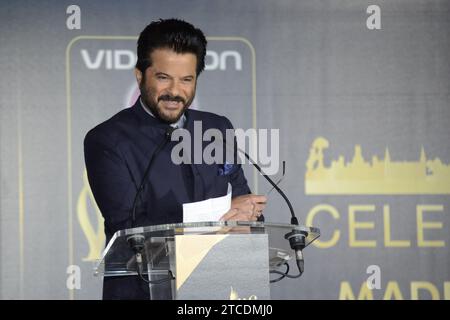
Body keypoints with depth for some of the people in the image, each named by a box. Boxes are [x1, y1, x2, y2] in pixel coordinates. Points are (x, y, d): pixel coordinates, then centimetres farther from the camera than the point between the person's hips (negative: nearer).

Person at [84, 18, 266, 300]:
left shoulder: (219, 130, 12)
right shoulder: (107, 141, -3)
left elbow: (244, 208, 16)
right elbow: (129, 229, -12)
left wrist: (247, 215, -9)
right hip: (143, 289, -2)